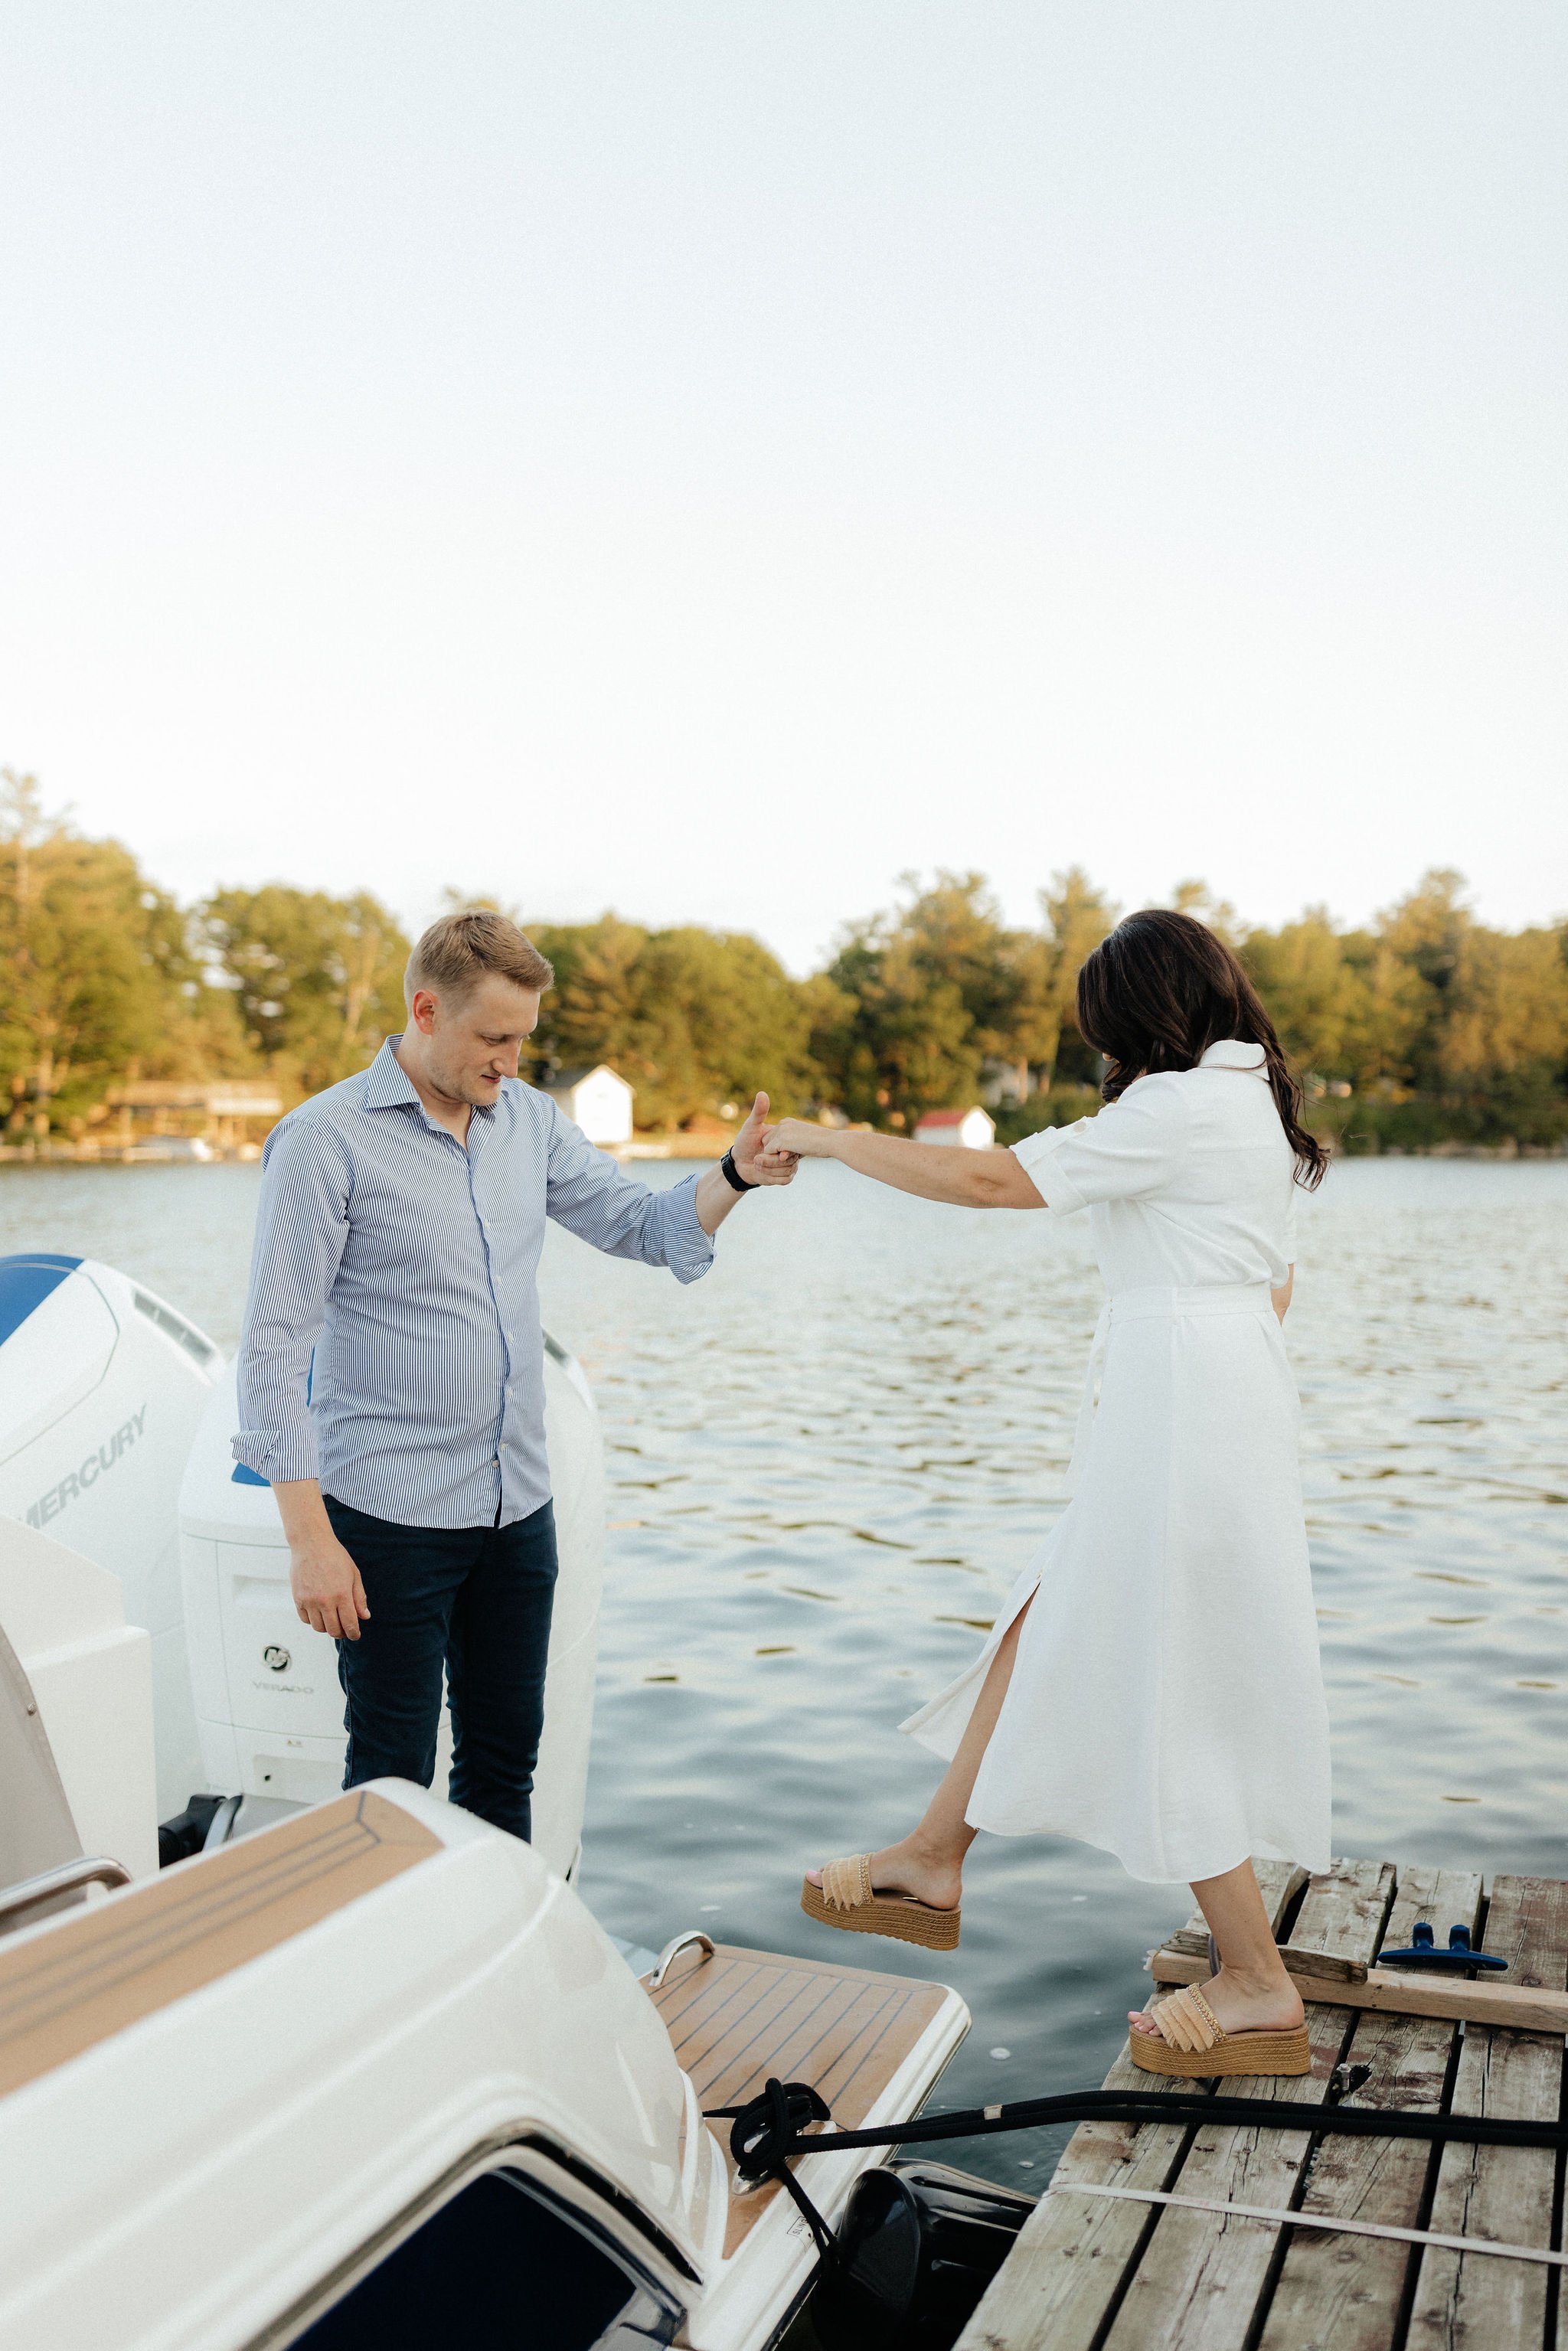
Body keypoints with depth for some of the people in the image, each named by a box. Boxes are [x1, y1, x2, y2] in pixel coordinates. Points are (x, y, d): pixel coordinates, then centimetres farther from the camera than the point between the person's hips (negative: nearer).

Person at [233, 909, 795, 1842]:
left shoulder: (529, 1117, 7)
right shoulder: (326, 1139, -12)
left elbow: (639, 1222, 13)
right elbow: (275, 1346, -14)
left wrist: (735, 1175, -7)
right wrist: (310, 1538, -17)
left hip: (518, 1508, 6)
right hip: (390, 1515, -6)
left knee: (506, 1759, 17)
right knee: (394, 1775, 4)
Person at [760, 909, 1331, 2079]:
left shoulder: (1181, 1107, -16)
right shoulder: (1257, 1104, 13)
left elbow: (989, 1179, -19)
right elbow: (1277, 1283, 19)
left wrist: (822, 1138, -10)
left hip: (1175, 1411, -10)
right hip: (1229, 1395, 10)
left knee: (1152, 1690, 1)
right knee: (1048, 1631, 16)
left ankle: (1259, 1986, 13)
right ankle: (933, 1863, 28)